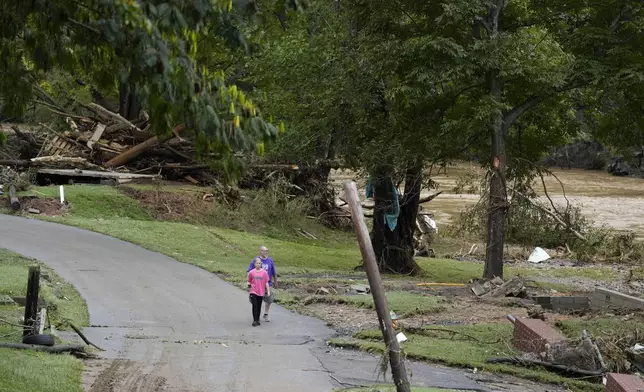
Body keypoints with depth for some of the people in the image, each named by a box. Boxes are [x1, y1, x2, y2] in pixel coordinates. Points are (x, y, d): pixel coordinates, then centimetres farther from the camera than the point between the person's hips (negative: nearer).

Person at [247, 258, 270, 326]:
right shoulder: (251, 272, -2)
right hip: (253, 292, -2)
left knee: (259, 306, 9)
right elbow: (249, 282, 10)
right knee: (255, 306, -8)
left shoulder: (264, 272, -1)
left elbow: (266, 282, 2)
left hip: (261, 292, 2)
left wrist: (268, 291, 0)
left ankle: (258, 320, 20)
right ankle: (255, 321, -8)